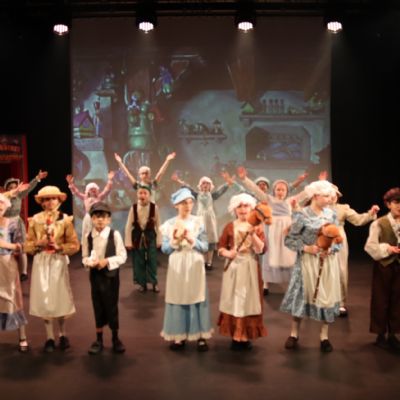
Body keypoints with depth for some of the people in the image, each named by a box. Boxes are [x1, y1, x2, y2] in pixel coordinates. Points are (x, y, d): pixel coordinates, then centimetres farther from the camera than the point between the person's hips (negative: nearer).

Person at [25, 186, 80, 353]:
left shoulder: (65, 219, -3)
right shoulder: (35, 219, 2)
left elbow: (74, 245, -4)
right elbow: (28, 245, 4)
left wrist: (58, 246, -18)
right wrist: (39, 243, -15)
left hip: (58, 262, -2)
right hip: (41, 262, 2)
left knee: (59, 297, 1)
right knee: (44, 298, 3)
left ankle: (62, 335, 19)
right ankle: (49, 338, 13)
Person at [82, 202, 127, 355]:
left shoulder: (115, 235, -10)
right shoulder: (88, 236, -2)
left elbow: (122, 256, -9)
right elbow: (84, 257, 5)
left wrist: (107, 261, -20)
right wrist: (89, 262, -17)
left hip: (111, 274, -2)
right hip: (95, 275, 3)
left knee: (112, 306, 6)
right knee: (98, 307, 11)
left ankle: (115, 339, 22)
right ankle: (99, 339, 23)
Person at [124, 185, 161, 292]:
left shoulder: (154, 207, -9)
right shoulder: (133, 208, -8)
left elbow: (158, 225, -2)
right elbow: (128, 226, -4)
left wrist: (158, 240, -2)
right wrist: (128, 241, -5)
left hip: (150, 236, -1)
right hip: (137, 236, 1)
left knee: (152, 260, 4)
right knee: (138, 261, 7)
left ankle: (154, 283, 18)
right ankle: (142, 283, 21)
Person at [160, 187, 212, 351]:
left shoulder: (199, 222, -1)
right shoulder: (169, 224, 0)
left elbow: (205, 246, -5)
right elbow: (164, 249, -1)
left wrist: (191, 240, -19)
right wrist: (175, 241, -18)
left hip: (195, 266, 0)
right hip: (177, 266, 1)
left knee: (197, 299, 3)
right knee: (178, 299, 4)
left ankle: (200, 336, 11)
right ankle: (179, 336, 15)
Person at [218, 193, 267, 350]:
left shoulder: (257, 227, 1)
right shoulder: (230, 227, 3)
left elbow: (262, 249, -9)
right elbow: (220, 247, 3)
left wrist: (253, 234, -20)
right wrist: (227, 253, -17)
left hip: (250, 268, 0)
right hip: (233, 267, 1)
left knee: (248, 300, 2)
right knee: (233, 300, 3)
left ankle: (246, 336, 11)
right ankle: (235, 336, 12)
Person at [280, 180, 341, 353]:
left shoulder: (331, 214, 3)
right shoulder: (301, 215, -9)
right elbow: (289, 239, -8)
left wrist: (331, 249, -11)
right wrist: (306, 248, -19)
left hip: (328, 261, 4)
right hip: (307, 261, -3)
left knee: (327, 297, 6)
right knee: (302, 296, 2)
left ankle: (324, 336, 19)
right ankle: (294, 334, 18)